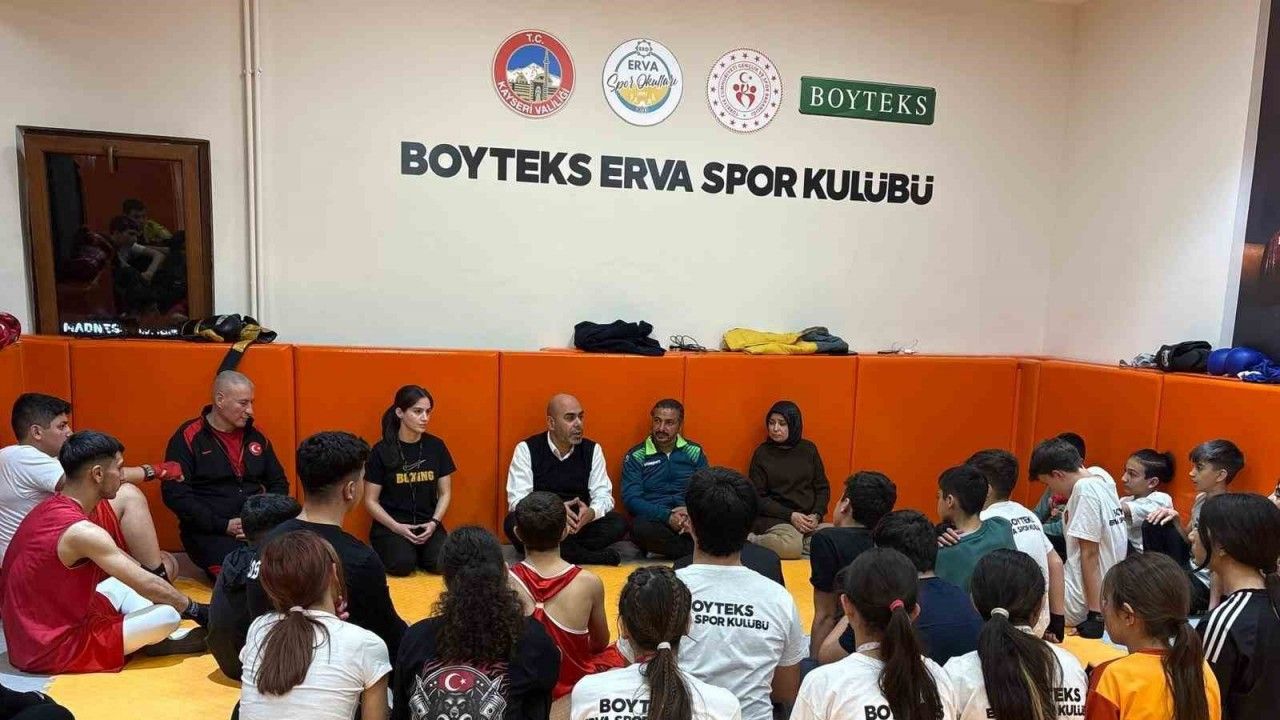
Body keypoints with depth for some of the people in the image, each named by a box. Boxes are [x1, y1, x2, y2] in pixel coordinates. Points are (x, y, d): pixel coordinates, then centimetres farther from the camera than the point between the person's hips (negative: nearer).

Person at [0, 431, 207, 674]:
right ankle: (156, 645, 15)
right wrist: (197, 610, -5)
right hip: (52, 652, -10)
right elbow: (148, 586, -19)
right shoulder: (82, 532, -25)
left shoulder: (50, 509, 4)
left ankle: (152, 642, 7)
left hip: (29, 637, 10)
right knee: (168, 615, -16)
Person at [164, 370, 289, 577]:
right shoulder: (188, 437, -1)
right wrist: (223, 525, -13)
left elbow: (279, 483, 21)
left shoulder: (256, 436, 14)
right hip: (209, 532, -5)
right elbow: (175, 494, -8)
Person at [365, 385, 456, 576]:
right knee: (402, 564, -29)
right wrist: (397, 527, -14)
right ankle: (383, 552, 6)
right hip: (390, 524, -2)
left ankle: (417, 552, 8)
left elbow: (445, 493, 7)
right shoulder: (381, 451, -6)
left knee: (441, 562, -26)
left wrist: (434, 523, -10)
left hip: (428, 523, 2)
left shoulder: (436, 446, 2)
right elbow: (371, 501, -2)